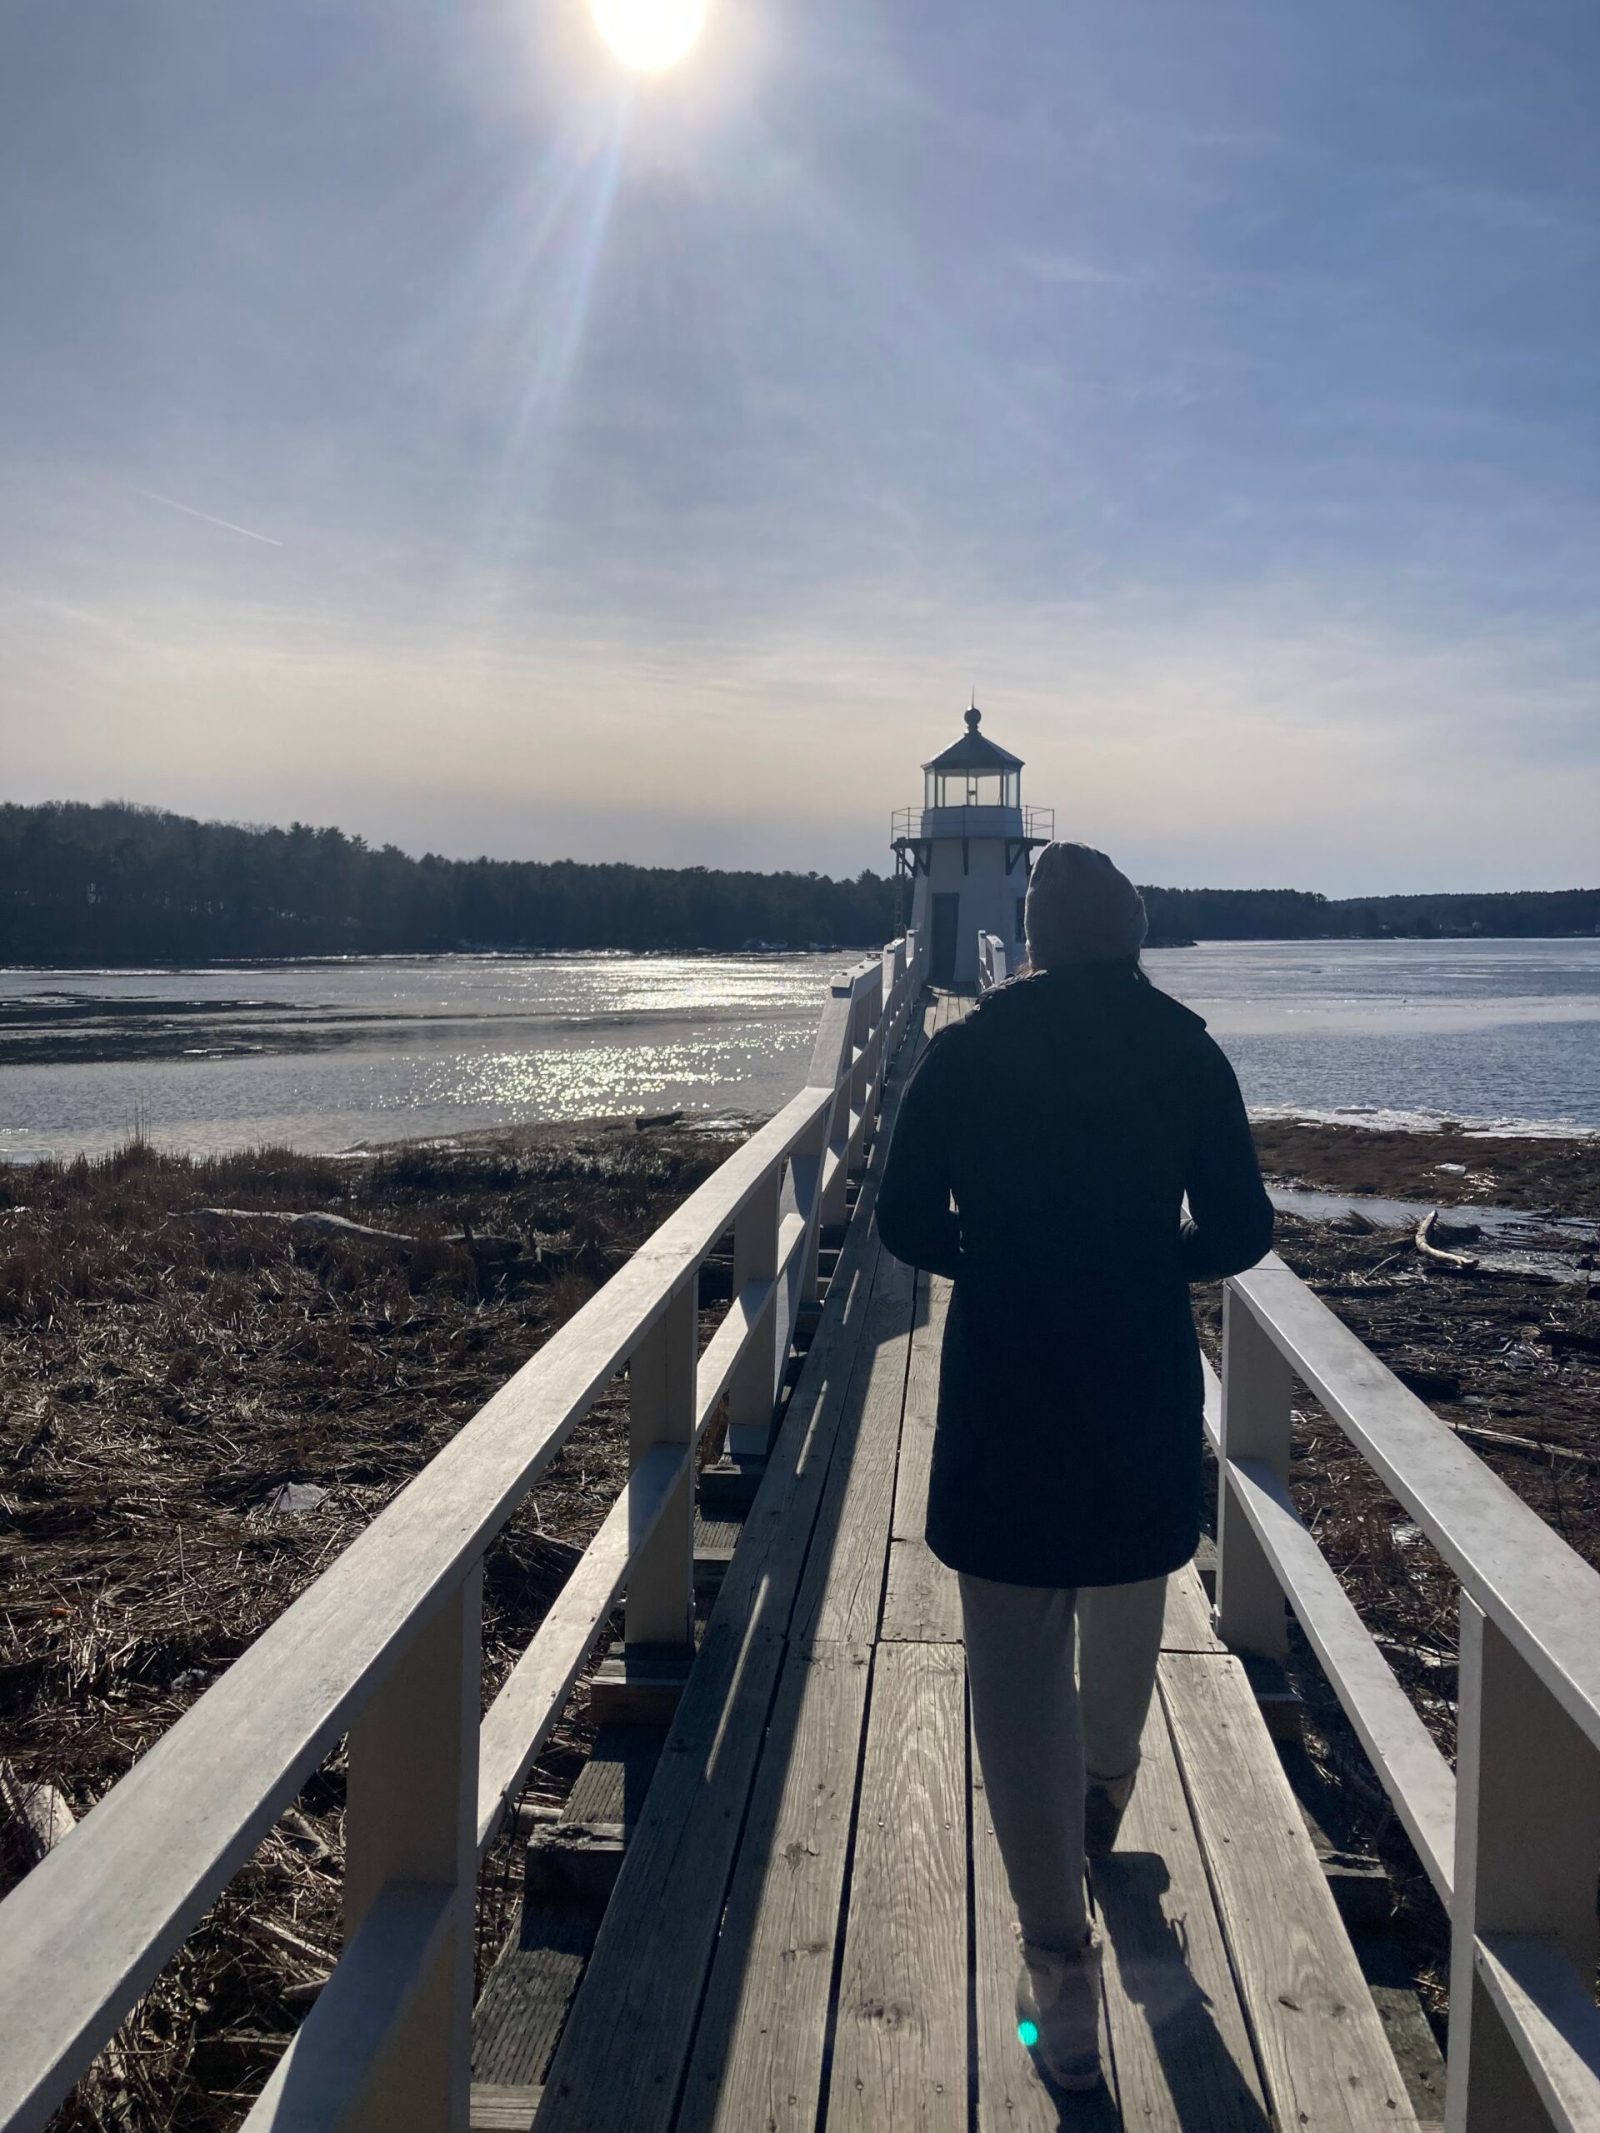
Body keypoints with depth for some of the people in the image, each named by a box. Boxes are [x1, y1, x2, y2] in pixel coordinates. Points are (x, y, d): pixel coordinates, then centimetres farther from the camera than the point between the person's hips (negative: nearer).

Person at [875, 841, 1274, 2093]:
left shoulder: (964, 1054, -6)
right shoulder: (1188, 1054, -4)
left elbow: (907, 1224, -3)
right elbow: (1240, 1233, -3)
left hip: (1005, 1390, -2)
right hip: (1146, 1392, 2)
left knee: (1018, 1672, 5)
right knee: (1127, 1615, 27)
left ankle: (1063, 1974, 6)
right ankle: (1104, 1802, 53)